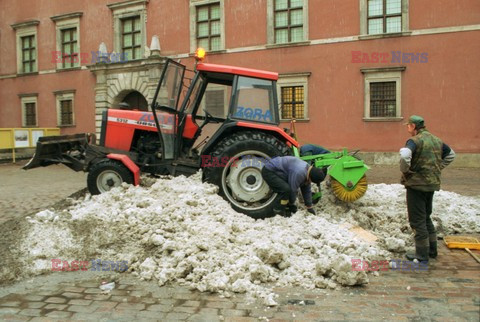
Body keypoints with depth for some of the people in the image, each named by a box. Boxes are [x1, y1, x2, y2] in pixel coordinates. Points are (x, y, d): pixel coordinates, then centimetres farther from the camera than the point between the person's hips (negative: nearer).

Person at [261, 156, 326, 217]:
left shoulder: (308, 170, 2)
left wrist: (310, 207, 16)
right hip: (268, 171, -11)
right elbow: (293, 190, -20)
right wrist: (292, 204, -2)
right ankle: (278, 210, -7)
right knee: (286, 189, -25)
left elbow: (307, 190, 12)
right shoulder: (299, 173, -30)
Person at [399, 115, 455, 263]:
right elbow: (451, 154, 25)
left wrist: (405, 171, -17)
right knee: (426, 217, 22)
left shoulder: (415, 140, -15)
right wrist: (437, 168, 19)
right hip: (432, 183, 8)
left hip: (416, 184, -8)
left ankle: (422, 255, 7)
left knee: (417, 220, 1)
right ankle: (432, 250, 30)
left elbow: (404, 156, -35)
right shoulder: (436, 140, 11)